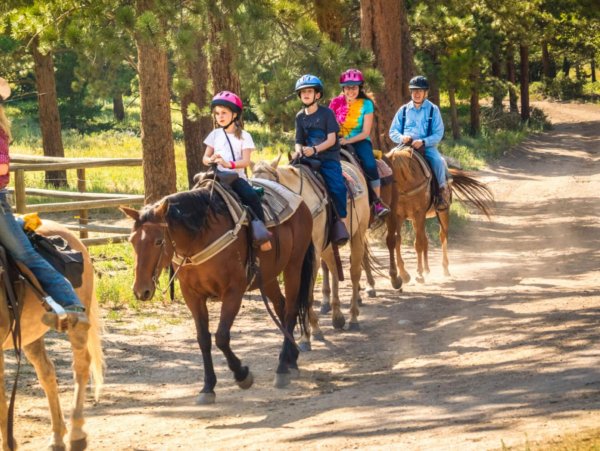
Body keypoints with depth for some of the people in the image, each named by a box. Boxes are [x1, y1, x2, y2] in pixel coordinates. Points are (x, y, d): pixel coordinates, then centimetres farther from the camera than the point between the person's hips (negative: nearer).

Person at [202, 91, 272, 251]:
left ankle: (261, 232, -28)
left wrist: (230, 164, -28)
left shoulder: (243, 136, 3)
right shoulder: (215, 135, 12)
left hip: (237, 177, -2)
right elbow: (205, 158, 13)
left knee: (252, 196, -29)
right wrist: (210, 160, -12)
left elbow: (246, 161, -8)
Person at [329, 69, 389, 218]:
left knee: (370, 165, -29)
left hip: (359, 141, -2)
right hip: (338, 141, 2)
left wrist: (348, 141, -20)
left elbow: (365, 132, -8)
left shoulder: (366, 104, -4)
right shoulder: (336, 103, 1)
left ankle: (377, 202, -16)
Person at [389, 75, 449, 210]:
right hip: (406, 145, 2)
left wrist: (423, 142, -19)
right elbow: (393, 131, 12)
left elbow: (438, 134, -2)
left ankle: (443, 191, -12)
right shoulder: (404, 110, 12)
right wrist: (402, 138, -12)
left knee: (438, 161, -30)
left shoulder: (433, 110, 5)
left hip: (427, 146, -2)